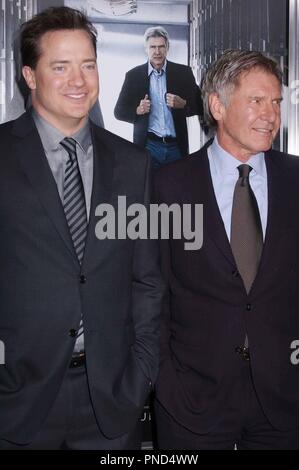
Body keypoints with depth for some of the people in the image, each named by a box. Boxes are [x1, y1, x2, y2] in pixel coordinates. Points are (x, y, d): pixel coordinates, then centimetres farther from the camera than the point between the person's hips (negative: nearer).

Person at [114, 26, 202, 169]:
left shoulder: (183, 73, 4)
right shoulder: (133, 75, 4)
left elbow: (200, 105, 7)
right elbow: (119, 111, 7)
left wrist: (182, 104, -13)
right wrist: (138, 110, -12)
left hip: (177, 146, 1)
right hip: (147, 145, -1)